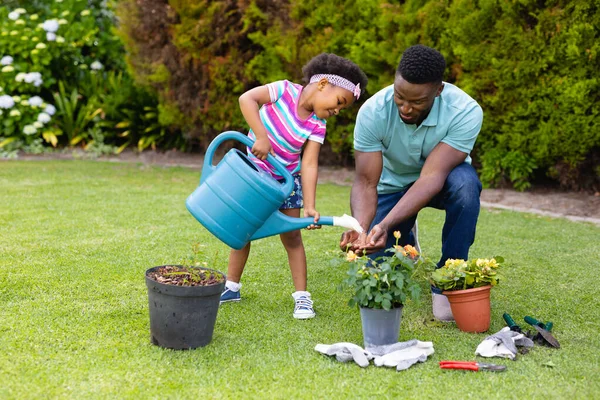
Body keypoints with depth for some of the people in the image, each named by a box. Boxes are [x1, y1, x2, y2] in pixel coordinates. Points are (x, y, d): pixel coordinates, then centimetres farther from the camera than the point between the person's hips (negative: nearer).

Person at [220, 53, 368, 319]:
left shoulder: (317, 126, -11)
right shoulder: (285, 90, -18)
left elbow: (309, 165, -18)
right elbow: (247, 99, -29)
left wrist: (309, 206, -28)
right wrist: (261, 136, -37)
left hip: (285, 181, 2)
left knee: (292, 236, 1)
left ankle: (301, 296, 8)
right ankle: (231, 287, 25)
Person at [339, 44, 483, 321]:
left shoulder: (466, 112, -32)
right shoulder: (373, 112, -28)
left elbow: (431, 176, -38)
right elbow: (365, 183, -27)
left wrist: (386, 225, -51)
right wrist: (360, 227, -48)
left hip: (442, 181, -1)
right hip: (394, 183, 1)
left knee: (465, 184, -38)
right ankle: (406, 242, 27)